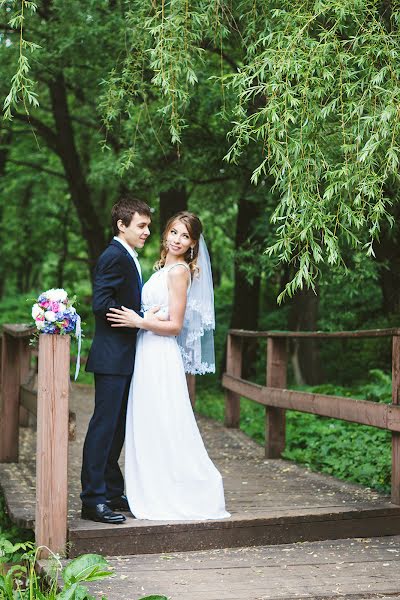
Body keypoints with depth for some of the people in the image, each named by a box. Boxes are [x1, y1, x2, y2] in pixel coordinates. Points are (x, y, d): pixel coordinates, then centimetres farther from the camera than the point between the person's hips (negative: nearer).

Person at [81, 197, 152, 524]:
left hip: (124, 358, 10)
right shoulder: (114, 257, -13)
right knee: (104, 426, -7)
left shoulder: (128, 258, 18)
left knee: (117, 429, 14)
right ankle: (93, 499, -3)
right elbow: (101, 304, -22)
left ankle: (113, 493, 21)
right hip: (112, 358, -10)